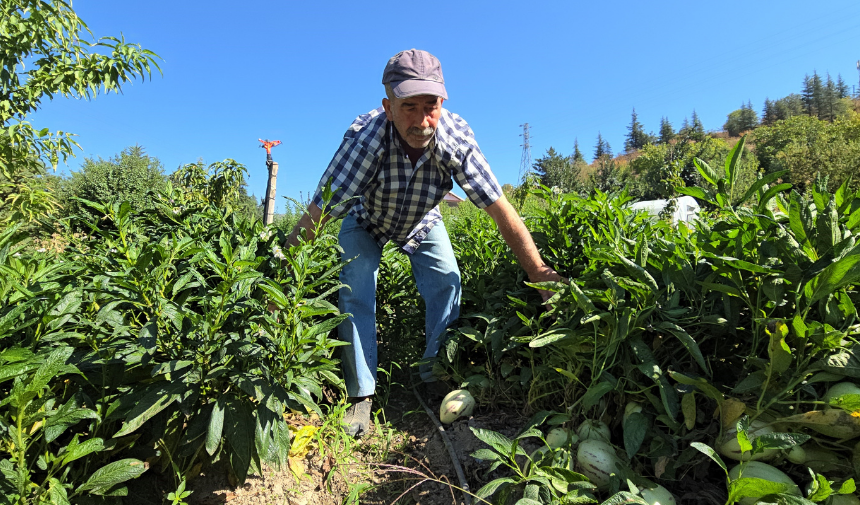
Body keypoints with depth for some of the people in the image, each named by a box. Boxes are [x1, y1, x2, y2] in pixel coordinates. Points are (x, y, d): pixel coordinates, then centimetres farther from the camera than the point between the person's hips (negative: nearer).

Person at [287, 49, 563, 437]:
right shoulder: (365, 137, -39)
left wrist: (540, 273, -32)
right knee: (354, 294, -16)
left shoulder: (456, 136, -33)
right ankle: (360, 395, 0)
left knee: (447, 283, -12)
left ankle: (439, 375, 10)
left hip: (422, 221, 2)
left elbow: (499, 208, -30)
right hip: (366, 220, -1)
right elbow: (316, 214, -38)